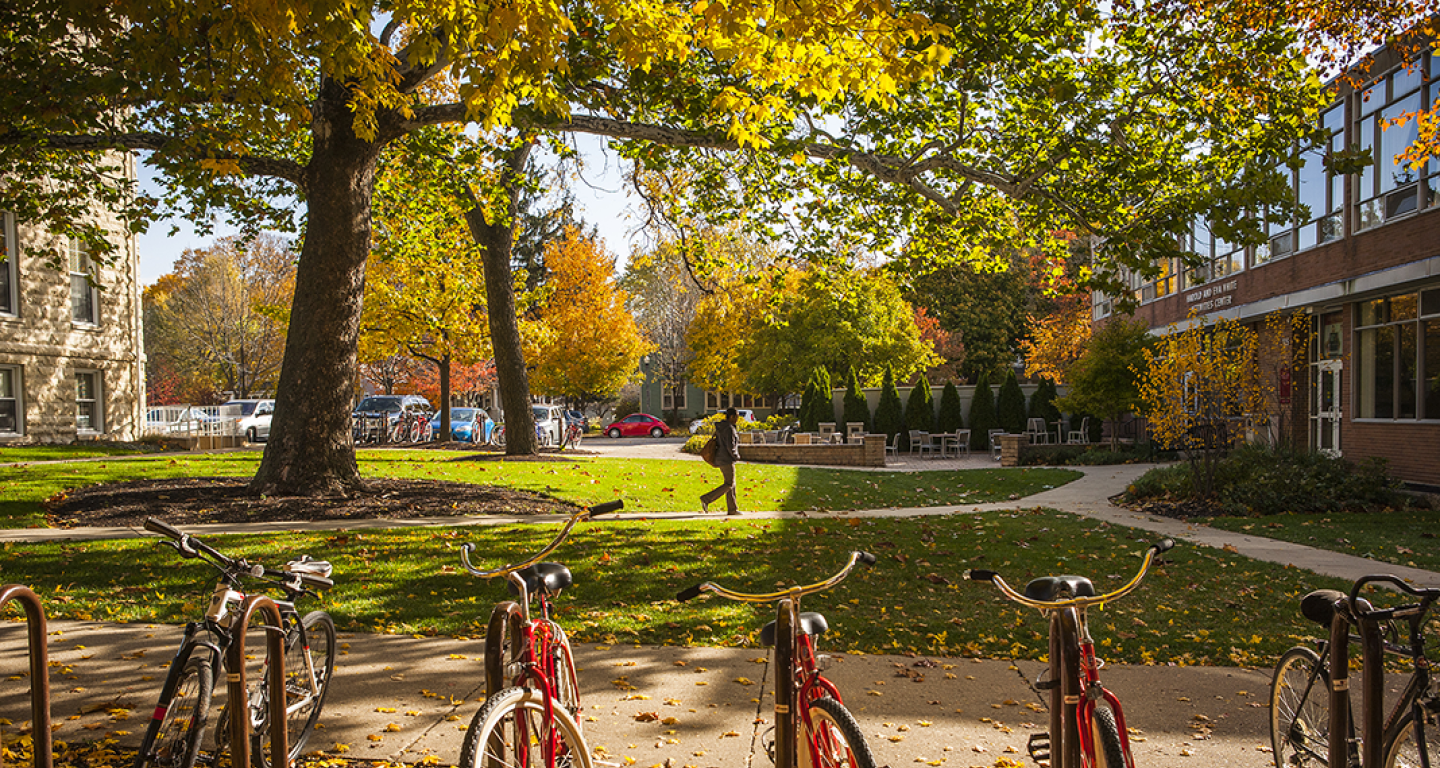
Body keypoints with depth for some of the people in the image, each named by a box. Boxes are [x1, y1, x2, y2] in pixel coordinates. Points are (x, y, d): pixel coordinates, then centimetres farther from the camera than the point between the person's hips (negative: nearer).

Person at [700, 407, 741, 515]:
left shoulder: (720, 427, 11)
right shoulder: (730, 429, -18)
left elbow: (717, 443, 16)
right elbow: (730, 446, -22)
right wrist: (736, 456, -6)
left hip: (720, 458, 10)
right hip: (727, 460, -10)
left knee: (731, 483, 12)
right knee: (729, 484, -4)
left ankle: (732, 509, 14)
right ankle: (706, 499, -8)